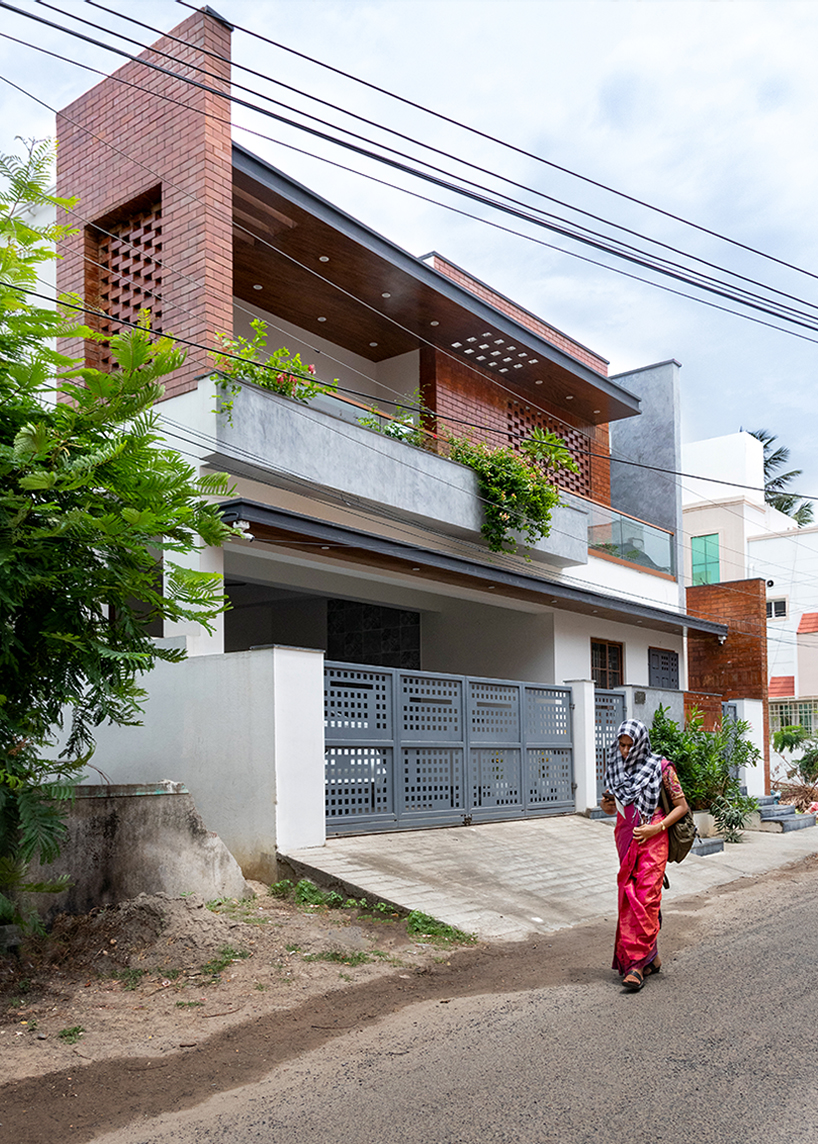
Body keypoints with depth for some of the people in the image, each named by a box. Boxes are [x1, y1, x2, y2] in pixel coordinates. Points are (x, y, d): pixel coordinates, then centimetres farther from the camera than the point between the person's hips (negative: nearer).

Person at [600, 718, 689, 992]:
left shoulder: (660, 768, -6)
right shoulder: (616, 768, 8)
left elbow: (682, 806, -2)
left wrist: (656, 827, -13)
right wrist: (606, 805, -5)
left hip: (652, 839, -5)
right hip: (625, 839, 5)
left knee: (645, 898, -10)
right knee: (628, 898, 4)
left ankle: (637, 962, -8)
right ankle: (651, 957, 18)